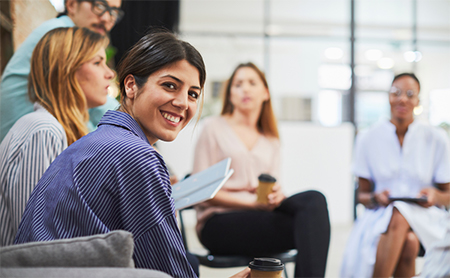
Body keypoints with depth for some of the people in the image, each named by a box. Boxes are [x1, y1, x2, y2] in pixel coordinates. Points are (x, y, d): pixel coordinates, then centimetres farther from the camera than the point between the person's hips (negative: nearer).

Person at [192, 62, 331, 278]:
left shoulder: (271, 141, 23)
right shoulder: (214, 127, 7)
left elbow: (274, 189, 15)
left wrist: (277, 194, -12)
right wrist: (252, 202, -14)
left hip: (260, 216, 5)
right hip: (218, 223, -5)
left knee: (314, 199, -30)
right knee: (310, 226, -30)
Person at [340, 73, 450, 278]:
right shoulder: (368, 139, 5)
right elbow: (362, 195, 9)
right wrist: (375, 198, -14)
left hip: (424, 218, 0)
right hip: (379, 216, 0)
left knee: (399, 216, -37)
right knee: (407, 242, -36)